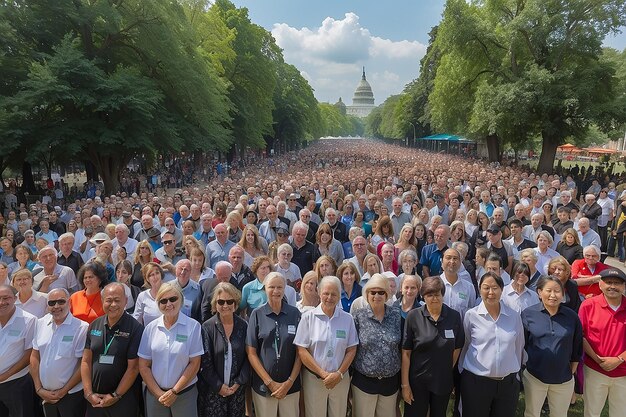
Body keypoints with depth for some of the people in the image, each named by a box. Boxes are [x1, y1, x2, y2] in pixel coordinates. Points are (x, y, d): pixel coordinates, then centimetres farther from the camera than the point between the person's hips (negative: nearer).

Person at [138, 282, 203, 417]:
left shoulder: (193, 326, -9)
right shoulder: (151, 327, -2)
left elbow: (194, 364, -8)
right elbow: (144, 365, 2)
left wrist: (174, 391, -8)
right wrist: (159, 393, -4)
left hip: (185, 394, -2)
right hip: (154, 394, 2)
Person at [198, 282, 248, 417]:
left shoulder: (243, 326, -1)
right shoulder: (207, 327, -7)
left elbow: (248, 357, 1)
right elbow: (205, 362, -8)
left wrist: (239, 383, -6)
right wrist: (218, 386, -9)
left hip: (237, 389, 2)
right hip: (213, 390, -2)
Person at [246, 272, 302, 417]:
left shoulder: (295, 314, -2)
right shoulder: (257, 314, -4)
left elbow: (300, 351, 0)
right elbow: (251, 352, -3)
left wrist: (289, 382, -8)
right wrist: (270, 382, -8)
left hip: (291, 385, 1)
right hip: (263, 385, 0)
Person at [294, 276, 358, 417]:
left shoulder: (347, 319, 1)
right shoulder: (308, 317, -6)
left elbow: (351, 350, 3)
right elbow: (302, 350, -8)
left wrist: (339, 373, -8)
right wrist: (322, 373, -11)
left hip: (341, 378, 2)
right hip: (314, 378, -2)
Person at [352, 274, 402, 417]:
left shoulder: (396, 315, -2)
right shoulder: (359, 316, -7)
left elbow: (403, 346, 5)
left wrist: (402, 378, 7)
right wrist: (349, 373, -1)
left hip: (391, 381, 2)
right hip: (364, 381, -2)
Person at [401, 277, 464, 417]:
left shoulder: (454, 316, -6)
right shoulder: (413, 316, -12)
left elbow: (457, 348, 4)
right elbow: (406, 353, -10)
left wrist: (448, 370, 6)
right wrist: (405, 384, -10)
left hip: (443, 381, 2)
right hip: (417, 381, -2)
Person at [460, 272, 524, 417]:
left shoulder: (514, 316, -1)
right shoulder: (471, 315, -7)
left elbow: (518, 348, 9)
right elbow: (464, 346, 2)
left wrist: (516, 375, 13)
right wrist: (462, 373, 6)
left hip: (508, 383, 2)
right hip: (475, 382, -2)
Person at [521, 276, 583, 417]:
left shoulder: (572, 316, -4)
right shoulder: (528, 314, -9)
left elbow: (577, 348, 6)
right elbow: (521, 345, -1)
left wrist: (572, 372, 9)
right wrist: (523, 369, 1)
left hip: (563, 379, 2)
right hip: (534, 376, -1)